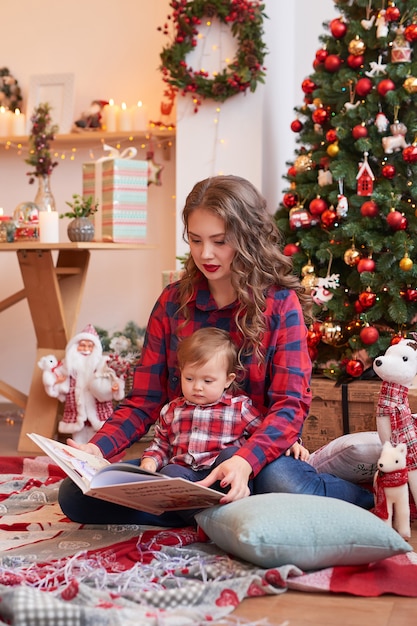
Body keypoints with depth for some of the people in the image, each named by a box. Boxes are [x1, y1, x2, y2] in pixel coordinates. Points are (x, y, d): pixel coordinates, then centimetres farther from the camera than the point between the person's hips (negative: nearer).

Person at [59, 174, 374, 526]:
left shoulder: (281, 303, -4)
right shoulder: (173, 302, 5)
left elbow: (291, 404, -12)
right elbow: (145, 401, 5)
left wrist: (245, 461, -32)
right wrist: (98, 447, -15)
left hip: (257, 455, -4)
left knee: (284, 484, -40)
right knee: (74, 494, -19)